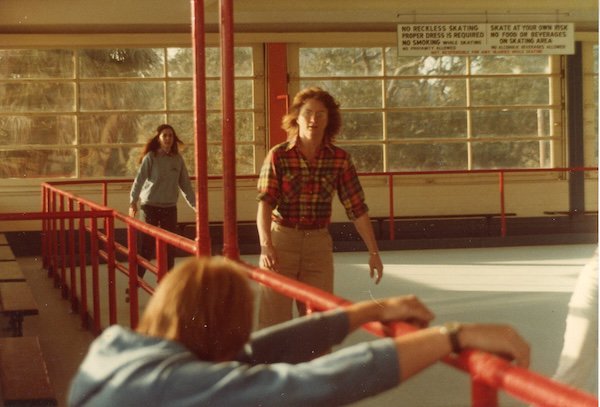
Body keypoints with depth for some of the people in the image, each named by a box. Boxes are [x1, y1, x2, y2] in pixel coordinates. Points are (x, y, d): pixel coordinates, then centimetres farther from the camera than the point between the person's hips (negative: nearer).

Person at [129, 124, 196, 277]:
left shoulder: (177, 159, 5)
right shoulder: (150, 157, -7)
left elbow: (185, 183, 10)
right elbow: (139, 180, -15)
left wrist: (195, 204, 6)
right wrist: (133, 202, -26)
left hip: (170, 207, 4)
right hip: (150, 206, -4)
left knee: (169, 247, 7)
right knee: (147, 245, -5)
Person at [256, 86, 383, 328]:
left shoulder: (340, 159, -1)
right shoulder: (278, 156, -7)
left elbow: (357, 208, 2)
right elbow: (265, 203, -16)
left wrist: (374, 252, 2)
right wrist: (266, 245, -32)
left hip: (319, 244, 2)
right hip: (281, 242, -2)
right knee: (274, 320, 0)